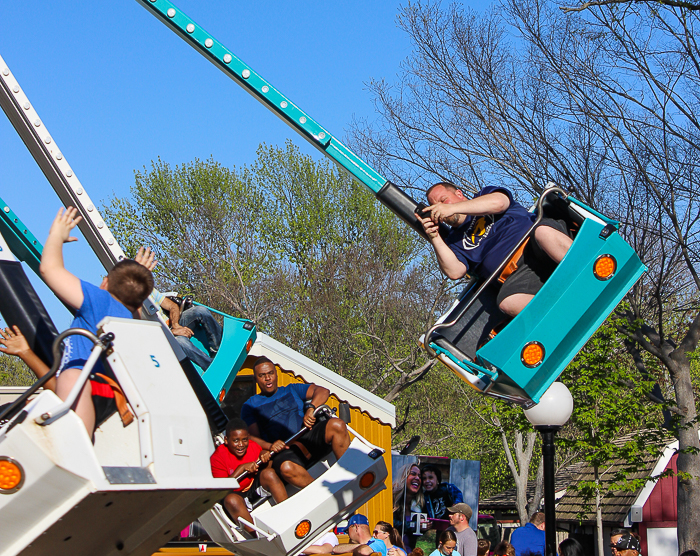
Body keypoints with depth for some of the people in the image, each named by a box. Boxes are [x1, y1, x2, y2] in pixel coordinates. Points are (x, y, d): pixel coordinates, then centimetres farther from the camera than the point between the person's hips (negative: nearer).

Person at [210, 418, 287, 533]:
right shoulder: (218, 457, -16)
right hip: (237, 493, -4)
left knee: (269, 473, -23)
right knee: (231, 499, -37)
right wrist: (242, 468, -26)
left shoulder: (253, 446, -5)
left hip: (255, 485, 4)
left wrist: (264, 456, -14)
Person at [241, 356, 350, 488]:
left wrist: (311, 409, -8)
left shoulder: (292, 390, 25)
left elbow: (323, 391, 13)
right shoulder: (250, 406, 19)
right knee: (286, 468, -40)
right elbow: (251, 437, 6)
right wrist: (270, 446, -16)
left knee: (336, 425, -28)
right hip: (286, 451, -3)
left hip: (310, 438, 3)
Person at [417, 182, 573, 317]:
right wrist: (435, 238, -4)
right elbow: (454, 271, 5)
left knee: (543, 230, -36)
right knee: (507, 302, -33)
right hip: (518, 275, 1)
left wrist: (453, 208, -6)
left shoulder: (485, 195, 22)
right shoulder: (455, 241, 24)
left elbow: (499, 202, -4)